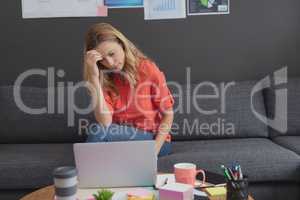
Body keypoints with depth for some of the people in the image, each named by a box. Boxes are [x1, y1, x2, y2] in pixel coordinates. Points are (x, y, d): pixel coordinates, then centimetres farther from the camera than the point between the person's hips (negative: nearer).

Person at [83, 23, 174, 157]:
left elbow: (168, 115, -7)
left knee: (99, 132, -26)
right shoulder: (103, 78, -4)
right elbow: (105, 122, -19)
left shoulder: (148, 70, -12)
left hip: (152, 139, -3)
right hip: (120, 138, 3)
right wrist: (94, 76, -23)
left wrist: (154, 150, -20)